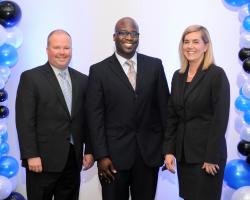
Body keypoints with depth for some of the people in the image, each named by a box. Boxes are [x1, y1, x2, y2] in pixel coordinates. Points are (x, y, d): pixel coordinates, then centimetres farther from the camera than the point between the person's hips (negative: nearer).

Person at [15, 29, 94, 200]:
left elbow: (87, 119, 12)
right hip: (43, 160, -4)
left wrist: (89, 151, 6)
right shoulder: (30, 78, -3)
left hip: (73, 160, 4)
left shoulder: (82, 80, 11)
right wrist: (31, 155, -14)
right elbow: (25, 121, -9)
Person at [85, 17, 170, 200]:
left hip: (149, 152, 2)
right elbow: (95, 116, -5)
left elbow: (164, 106, 6)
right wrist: (101, 155, -10)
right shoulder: (99, 70, -1)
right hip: (115, 153, -2)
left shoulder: (154, 65, 5)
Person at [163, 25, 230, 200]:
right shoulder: (178, 76, 8)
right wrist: (169, 150, 2)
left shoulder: (217, 74, -10)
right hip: (183, 153, 6)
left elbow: (220, 119, -13)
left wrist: (212, 157, -16)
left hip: (207, 153, -6)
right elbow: (172, 116, 9)